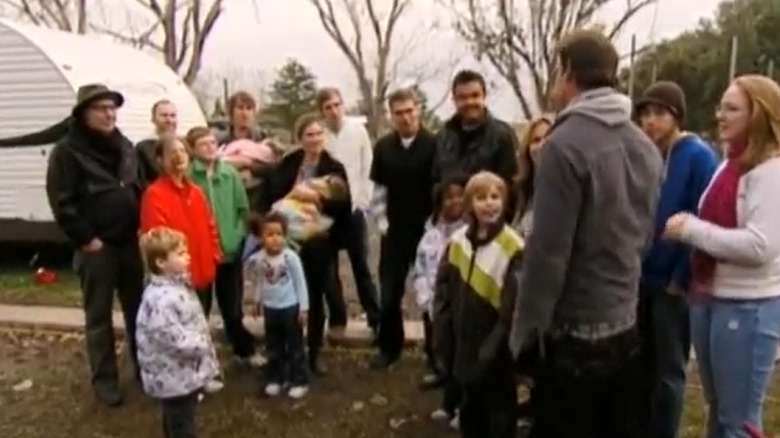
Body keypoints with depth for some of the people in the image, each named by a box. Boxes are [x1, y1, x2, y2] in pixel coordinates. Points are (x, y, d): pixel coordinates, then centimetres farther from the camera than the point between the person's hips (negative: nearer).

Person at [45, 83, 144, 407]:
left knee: (138, 309, 14)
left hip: (130, 242, 5)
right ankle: (104, 379, 17)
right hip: (96, 247, -5)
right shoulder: (67, 151, -9)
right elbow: (61, 202, -12)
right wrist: (85, 239, -13)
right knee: (99, 315, 5)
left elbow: (140, 188, 17)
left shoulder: (125, 146, 10)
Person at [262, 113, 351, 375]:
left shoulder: (334, 168, -1)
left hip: (320, 242, 0)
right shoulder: (286, 166, 3)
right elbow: (272, 198, 1)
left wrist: (320, 200, -19)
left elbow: (345, 206, -7)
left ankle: (314, 355, 26)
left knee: (316, 298, 11)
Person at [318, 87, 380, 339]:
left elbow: (367, 169, 1)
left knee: (361, 266, 7)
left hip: (353, 208, 0)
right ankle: (337, 321, 20)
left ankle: (376, 319, 15)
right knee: (330, 269, 8)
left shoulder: (358, 131, -2)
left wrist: (363, 200, -3)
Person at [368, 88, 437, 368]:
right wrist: (382, 224, 4)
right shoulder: (383, 147, 2)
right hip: (394, 232, 3)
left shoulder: (434, 145, -9)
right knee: (389, 294, 9)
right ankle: (389, 347, 28)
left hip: (427, 231, -3)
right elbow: (378, 190, 8)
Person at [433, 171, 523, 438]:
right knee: (470, 409, 22)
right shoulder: (457, 242, 1)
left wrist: (492, 349, -18)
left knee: (500, 412, 12)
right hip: (464, 348, 6)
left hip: (496, 353, -5)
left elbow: (513, 309, -19)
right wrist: (443, 341, 0)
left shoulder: (513, 248, -18)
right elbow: (443, 295, 4)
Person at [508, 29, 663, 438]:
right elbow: (644, 235, 11)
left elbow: (547, 252, -19)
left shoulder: (565, 144, -18)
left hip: (575, 334, -7)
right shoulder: (646, 146, 5)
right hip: (626, 327, 7)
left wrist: (524, 331, -10)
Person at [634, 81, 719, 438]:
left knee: (668, 370, 8)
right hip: (638, 278, 5)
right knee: (641, 364, 17)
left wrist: (682, 278, -15)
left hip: (673, 282, -5)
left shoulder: (699, 156, -11)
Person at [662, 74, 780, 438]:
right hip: (708, 299, 8)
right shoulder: (730, 164, 11)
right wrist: (688, 224, 1)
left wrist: (691, 229, -18)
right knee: (717, 409, 22)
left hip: (748, 307, -8)